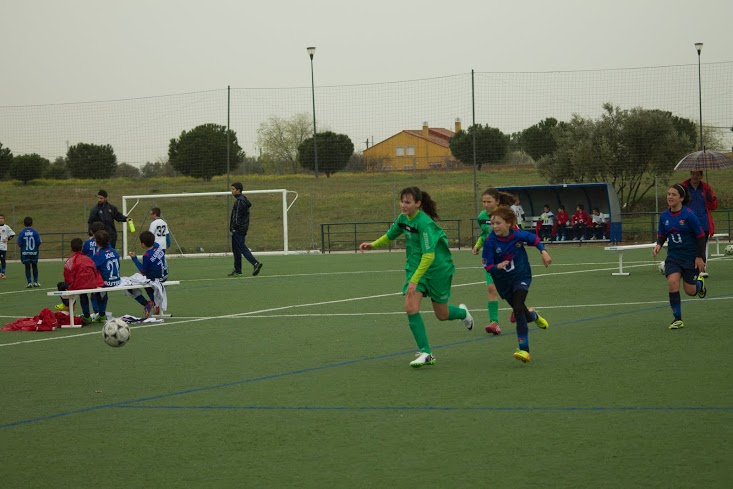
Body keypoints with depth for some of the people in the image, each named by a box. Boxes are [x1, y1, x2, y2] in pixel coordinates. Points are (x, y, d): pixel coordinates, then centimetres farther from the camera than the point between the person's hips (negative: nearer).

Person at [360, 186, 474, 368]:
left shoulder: (424, 223, -26)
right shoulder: (403, 219, -3)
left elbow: (428, 255, -30)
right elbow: (389, 236, 17)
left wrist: (414, 281, -34)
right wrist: (372, 245, -2)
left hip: (438, 269, -6)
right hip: (415, 267, 6)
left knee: (442, 315, 9)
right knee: (410, 308, -14)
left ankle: (462, 312, 46)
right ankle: (425, 353, -8)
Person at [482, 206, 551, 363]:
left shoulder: (518, 235, -16)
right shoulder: (491, 241, -18)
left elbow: (535, 239, 6)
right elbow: (487, 266, -16)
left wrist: (543, 251, -6)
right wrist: (498, 266, -36)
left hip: (521, 276, -2)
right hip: (504, 282, 2)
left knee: (518, 310, -21)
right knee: (522, 312, 15)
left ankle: (524, 350, -22)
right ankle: (534, 316, 56)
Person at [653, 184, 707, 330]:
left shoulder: (689, 215, -17)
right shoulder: (664, 216, -2)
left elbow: (700, 236, -10)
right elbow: (661, 235, 12)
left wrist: (700, 257, -11)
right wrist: (659, 245, -10)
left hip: (691, 257, -3)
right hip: (673, 256, 3)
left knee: (690, 291, 3)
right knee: (672, 282, -19)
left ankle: (700, 283, 43)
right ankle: (677, 319, -9)